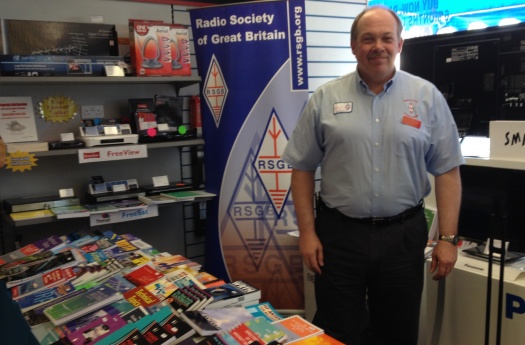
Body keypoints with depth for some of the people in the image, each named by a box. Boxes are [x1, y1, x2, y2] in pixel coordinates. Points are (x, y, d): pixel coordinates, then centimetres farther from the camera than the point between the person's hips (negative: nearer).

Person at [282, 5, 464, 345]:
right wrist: (307, 231, -3)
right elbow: (303, 168, 2)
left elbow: (447, 171, 2)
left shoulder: (427, 97, 1)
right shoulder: (325, 98, 0)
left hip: (403, 234, 1)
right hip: (338, 234, 0)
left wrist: (448, 237, -3)